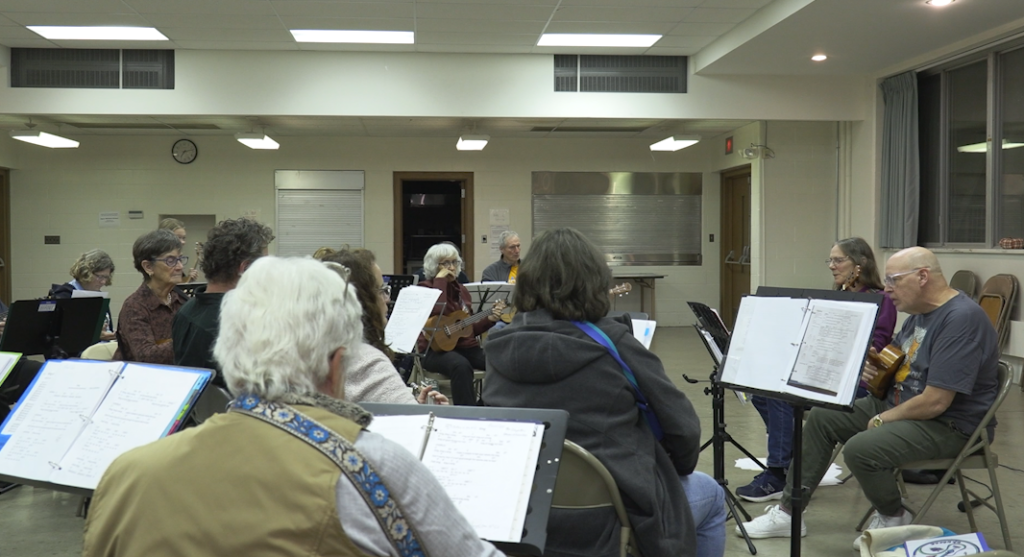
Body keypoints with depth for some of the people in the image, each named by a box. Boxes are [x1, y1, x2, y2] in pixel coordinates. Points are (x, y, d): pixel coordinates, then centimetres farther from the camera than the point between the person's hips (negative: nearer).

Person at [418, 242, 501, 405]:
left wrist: (489, 320, 3)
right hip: (437, 349, -6)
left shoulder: (462, 290, 18)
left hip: (467, 347, 6)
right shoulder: (425, 288, 1)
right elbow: (437, 311, -22)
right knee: (461, 366, -39)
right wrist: (440, 279, -13)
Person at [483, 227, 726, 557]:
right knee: (710, 494, 25)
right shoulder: (612, 343, -15)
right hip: (604, 524, -5)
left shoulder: (499, 347, -3)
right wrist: (680, 469, 14)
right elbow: (683, 427, -9)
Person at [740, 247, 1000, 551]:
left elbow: (936, 402, -29)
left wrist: (883, 419, -14)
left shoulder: (962, 320, -25)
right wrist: (875, 365, -2)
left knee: (860, 449, -29)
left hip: (949, 422, -10)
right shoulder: (921, 311, 6)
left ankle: (894, 517, 2)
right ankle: (788, 512, 9)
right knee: (822, 418, 6)